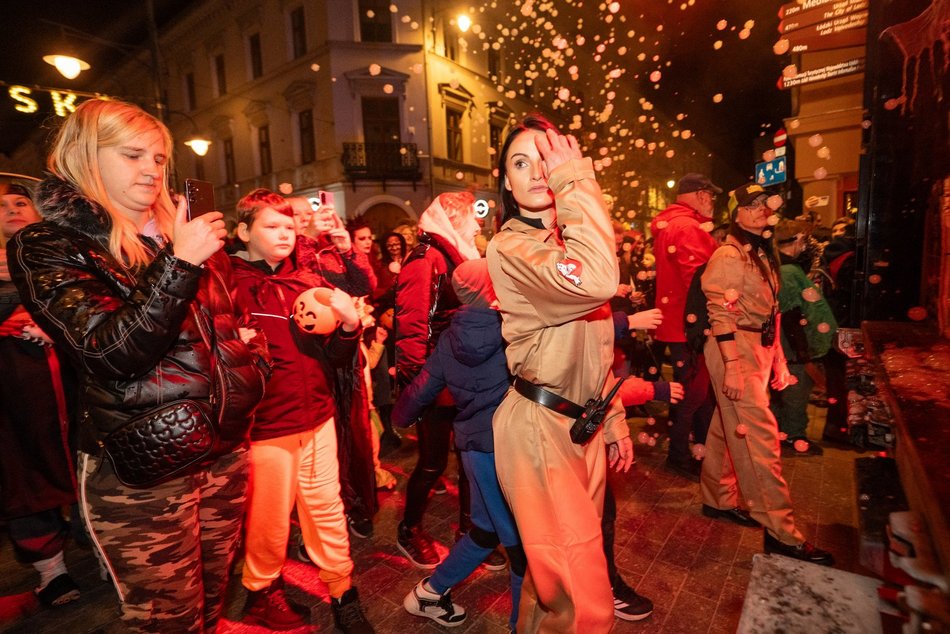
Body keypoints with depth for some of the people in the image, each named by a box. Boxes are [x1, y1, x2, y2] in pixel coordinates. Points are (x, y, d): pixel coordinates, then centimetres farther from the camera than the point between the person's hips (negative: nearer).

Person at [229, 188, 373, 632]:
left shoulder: (310, 284, 7)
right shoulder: (230, 287, -6)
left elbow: (335, 358, 6)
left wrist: (349, 325, -11)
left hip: (318, 419, 4)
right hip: (266, 426, -4)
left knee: (328, 511, 14)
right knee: (269, 522, 14)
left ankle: (342, 595, 34)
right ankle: (262, 591, 41)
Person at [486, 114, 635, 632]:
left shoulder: (568, 243, 12)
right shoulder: (509, 248, -14)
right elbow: (598, 282, -33)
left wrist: (613, 421, 16)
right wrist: (577, 181, -23)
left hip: (582, 423, 8)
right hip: (538, 427, -8)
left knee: (555, 573, 22)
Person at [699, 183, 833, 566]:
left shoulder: (762, 254, 16)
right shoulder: (729, 255, -11)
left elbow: (770, 310, 15)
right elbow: (721, 314, -17)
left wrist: (777, 358, 13)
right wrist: (731, 366, -22)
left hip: (760, 347, 9)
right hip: (735, 349, -9)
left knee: (729, 428, 15)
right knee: (761, 434, -7)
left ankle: (718, 499, 29)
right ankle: (780, 531, 2)